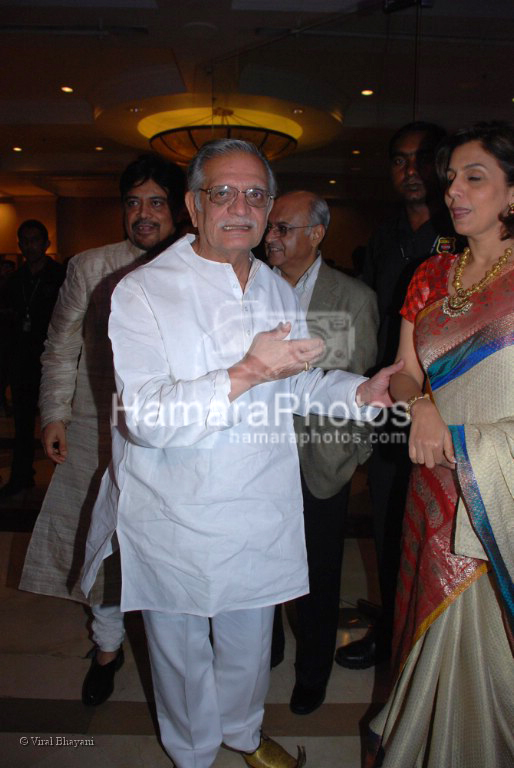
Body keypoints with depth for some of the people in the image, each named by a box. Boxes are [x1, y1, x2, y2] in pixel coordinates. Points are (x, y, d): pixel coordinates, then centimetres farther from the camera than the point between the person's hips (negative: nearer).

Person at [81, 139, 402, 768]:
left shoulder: (278, 290, 4)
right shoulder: (143, 292, -15)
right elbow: (146, 418, -25)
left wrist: (358, 391, -3)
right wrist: (246, 373, -33)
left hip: (259, 514, 5)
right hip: (174, 518, -4)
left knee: (249, 639, 24)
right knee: (180, 649, 19)